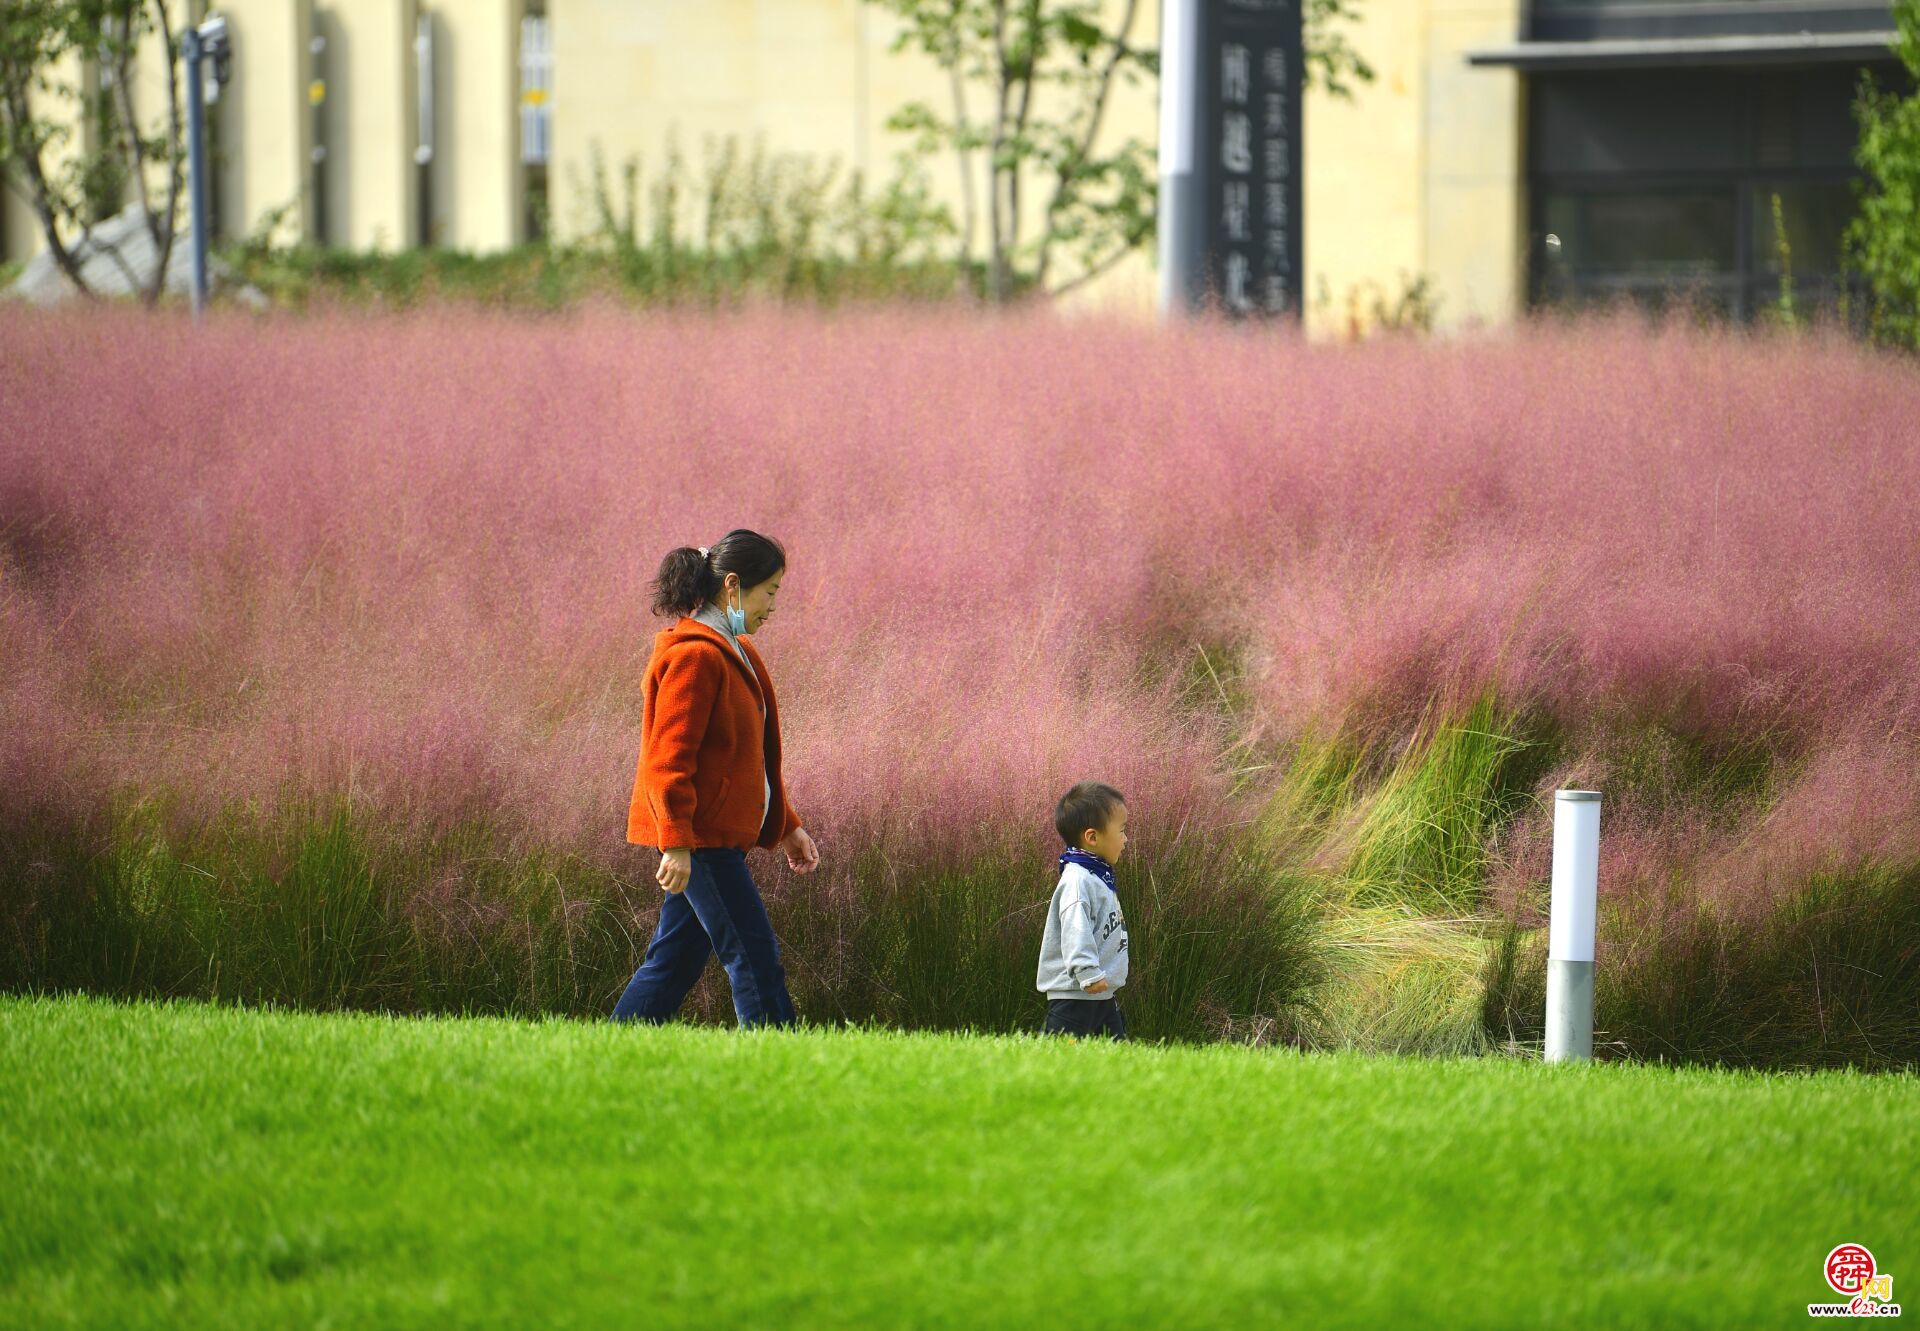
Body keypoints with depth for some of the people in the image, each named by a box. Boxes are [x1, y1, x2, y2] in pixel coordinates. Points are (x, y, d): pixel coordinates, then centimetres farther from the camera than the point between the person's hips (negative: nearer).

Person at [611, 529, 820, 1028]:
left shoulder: (736, 653, 18)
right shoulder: (695, 657, -15)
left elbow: (754, 758, 26)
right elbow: (669, 758, -20)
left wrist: (786, 825, 24)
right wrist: (676, 842, -25)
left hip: (717, 836, 10)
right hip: (698, 837, -10)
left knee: (675, 960, 11)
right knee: (755, 957, -9)